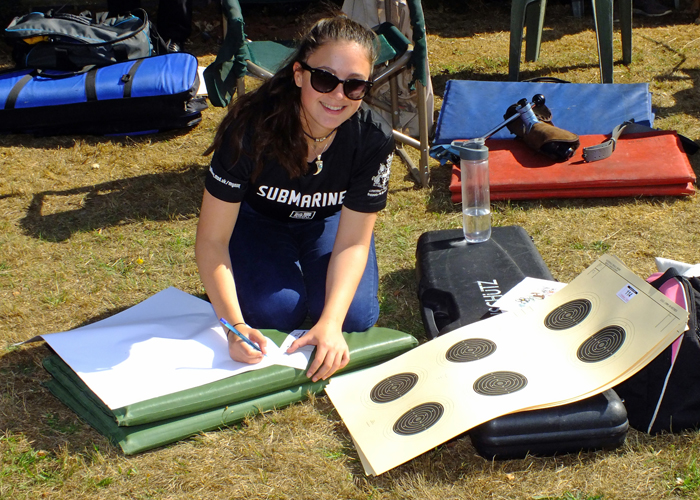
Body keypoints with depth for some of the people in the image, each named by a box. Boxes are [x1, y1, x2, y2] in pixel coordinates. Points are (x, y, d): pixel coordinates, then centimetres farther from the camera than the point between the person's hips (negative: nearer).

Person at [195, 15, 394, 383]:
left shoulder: (374, 139, -29)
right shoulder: (252, 128, -36)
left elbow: (353, 242, -21)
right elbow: (212, 239, -29)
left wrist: (330, 323, -37)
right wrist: (235, 324, -42)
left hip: (326, 221, 2)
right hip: (256, 218, -1)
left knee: (356, 318, -19)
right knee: (276, 311, -25)